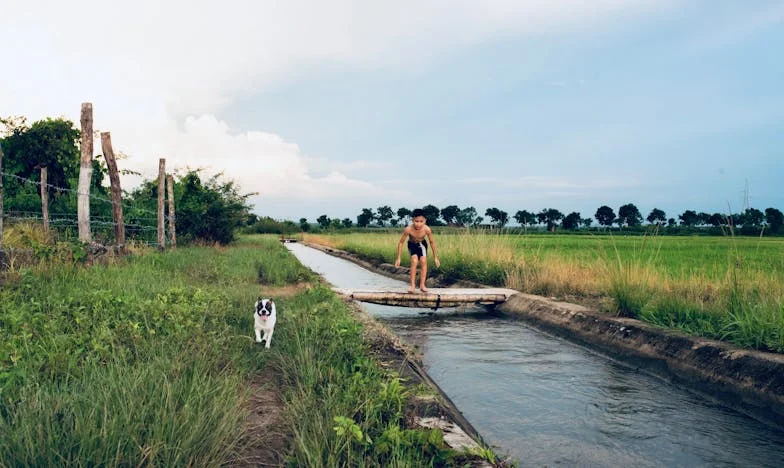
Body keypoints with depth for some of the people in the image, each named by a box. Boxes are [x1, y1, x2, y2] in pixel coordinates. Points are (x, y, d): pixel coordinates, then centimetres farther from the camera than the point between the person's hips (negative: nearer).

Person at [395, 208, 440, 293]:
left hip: (422, 244, 1)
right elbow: (401, 242, -22)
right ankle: (413, 285, -11)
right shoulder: (408, 229, -36)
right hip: (412, 245, -1)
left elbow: (432, 242, -16)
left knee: (423, 261, -15)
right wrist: (398, 258, -19)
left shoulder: (427, 229, -33)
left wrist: (435, 258, -8)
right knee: (414, 261, -20)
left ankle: (422, 285, -7)